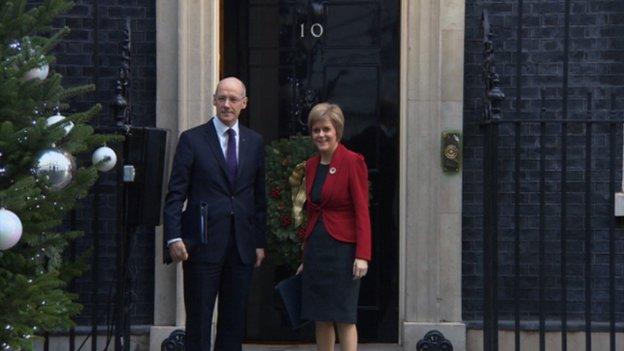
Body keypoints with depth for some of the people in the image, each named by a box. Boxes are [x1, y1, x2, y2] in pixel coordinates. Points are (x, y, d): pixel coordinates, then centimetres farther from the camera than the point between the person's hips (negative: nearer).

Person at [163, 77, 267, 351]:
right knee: (199, 318, -1)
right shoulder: (192, 139, 1)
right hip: (203, 243, -4)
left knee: (234, 319, 7)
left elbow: (259, 195, 14)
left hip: (242, 245, 4)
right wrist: (174, 237, -13)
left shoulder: (254, 142, 12)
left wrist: (260, 241, 10)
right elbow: (175, 193, -3)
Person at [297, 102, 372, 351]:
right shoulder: (312, 165, 12)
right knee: (320, 318, 8)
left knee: (344, 317, -7)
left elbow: (362, 211, -12)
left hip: (342, 248, -7)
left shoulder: (352, 162, -8)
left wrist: (362, 255, -19)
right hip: (316, 249, 7)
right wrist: (306, 257, 20)